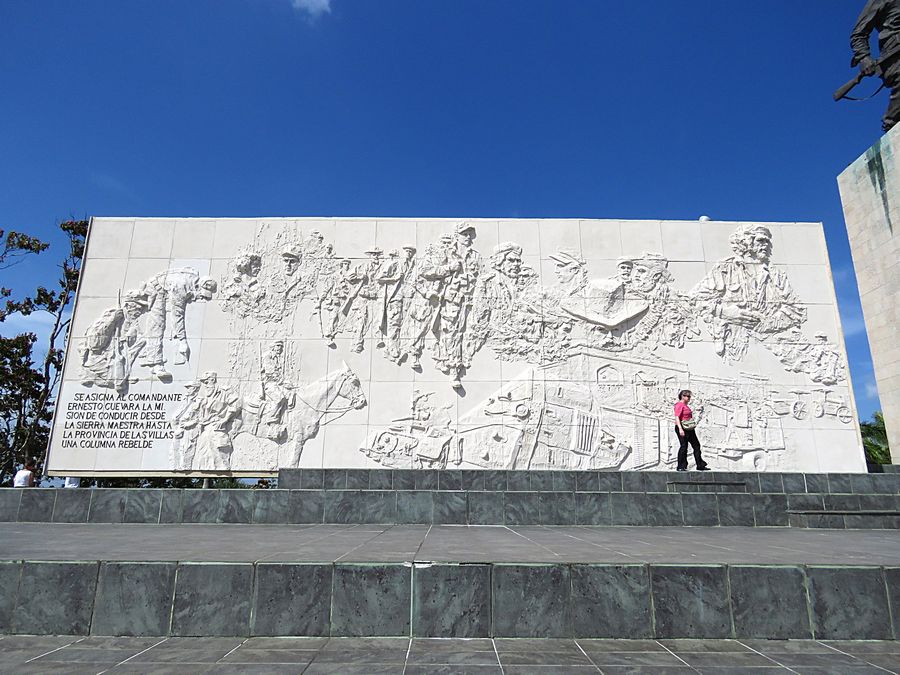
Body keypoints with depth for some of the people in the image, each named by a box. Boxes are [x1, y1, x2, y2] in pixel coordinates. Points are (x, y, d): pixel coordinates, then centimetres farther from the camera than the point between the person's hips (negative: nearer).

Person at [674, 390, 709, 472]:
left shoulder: (686, 405, 18)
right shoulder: (679, 405, -11)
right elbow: (677, 417, -20)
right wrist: (680, 429, -28)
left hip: (689, 429, 10)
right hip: (683, 429, -10)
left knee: (696, 445, 10)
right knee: (684, 446, -7)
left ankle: (700, 465, 18)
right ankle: (680, 467, 2)